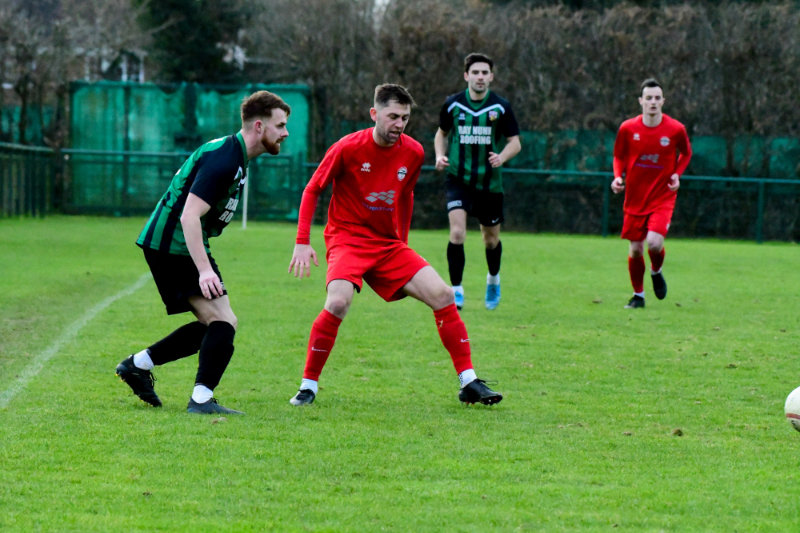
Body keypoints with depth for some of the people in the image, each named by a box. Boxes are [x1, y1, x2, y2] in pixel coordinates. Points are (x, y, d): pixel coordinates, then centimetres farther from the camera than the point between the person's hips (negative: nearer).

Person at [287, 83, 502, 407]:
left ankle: (468, 383, 0)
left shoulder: (413, 153, 0)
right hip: (348, 238, -5)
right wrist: (302, 243, -9)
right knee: (338, 302, -30)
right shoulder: (348, 148, -12)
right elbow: (312, 190, -3)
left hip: (390, 245, 5)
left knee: (442, 295, -9)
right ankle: (308, 385, -14)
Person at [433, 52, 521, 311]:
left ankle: (493, 278, 42)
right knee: (457, 233, -18)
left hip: (490, 182, 1)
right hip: (459, 179, -1)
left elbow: (515, 142, 0)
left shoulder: (501, 107, -4)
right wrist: (440, 156, -3)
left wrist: (502, 157, -21)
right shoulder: (452, 104, -1)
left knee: (491, 239, 12)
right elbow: (441, 133, 16)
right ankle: (456, 290, -9)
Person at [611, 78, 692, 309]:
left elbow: (686, 152, 12)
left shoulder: (676, 129, -8)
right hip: (635, 197, 2)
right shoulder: (627, 129, -5)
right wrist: (618, 177, -9)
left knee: (654, 242, -21)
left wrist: (677, 174, -4)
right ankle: (638, 295, 24)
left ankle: (656, 271, 15)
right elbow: (619, 156, 10)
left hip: (663, 197, -2)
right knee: (635, 249, 3)